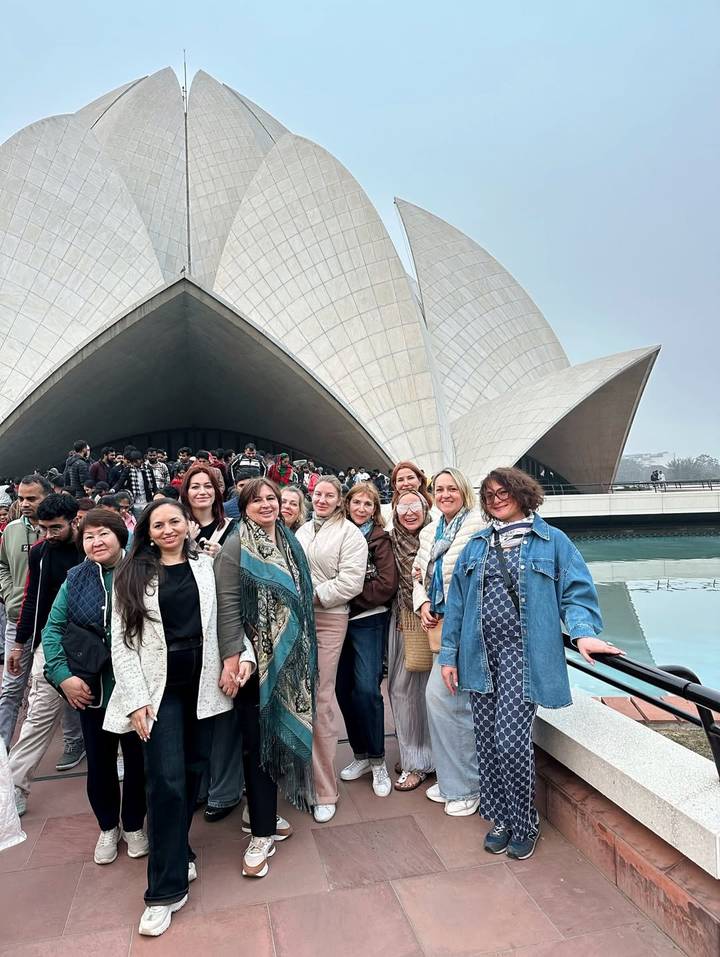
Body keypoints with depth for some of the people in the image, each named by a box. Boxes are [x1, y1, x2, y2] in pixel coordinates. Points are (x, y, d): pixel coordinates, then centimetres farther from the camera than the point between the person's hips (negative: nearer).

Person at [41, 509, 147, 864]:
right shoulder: (75, 579, -1)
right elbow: (52, 628, 1)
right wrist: (63, 675, -9)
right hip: (90, 689, 2)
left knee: (137, 758, 14)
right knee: (99, 761, 16)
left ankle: (133, 825, 37)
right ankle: (108, 827, 40)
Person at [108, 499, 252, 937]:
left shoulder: (207, 565, 3)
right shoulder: (133, 576, 0)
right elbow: (122, 642, -2)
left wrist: (244, 654, -10)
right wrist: (136, 699, -9)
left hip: (202, 683, 2)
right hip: (159, 688, -2)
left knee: (194, 771, 11)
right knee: (167, 782, -3)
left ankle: (177, 853, 35)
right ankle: (167, 888, 12)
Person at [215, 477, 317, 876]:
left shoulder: (289, 543, 9)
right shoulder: (236, 549, -8)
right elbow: (227, 608, -13)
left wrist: (304, 655, 15)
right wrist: (231, 660, -18)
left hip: (289, 660, 6)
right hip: (254, 662, -5)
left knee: (280, 733, 13)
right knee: (257, 740, 1)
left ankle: (263, 814, 31)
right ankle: (261, 833, 14)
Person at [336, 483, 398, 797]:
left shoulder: (380, 539, -3)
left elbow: (386, 585, -11)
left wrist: (350, 597, -12)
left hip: (368, 620, -4)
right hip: (339, 620, 4)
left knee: (367, 689, -8)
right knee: (343, 688, 8)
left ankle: (377, 761, 11)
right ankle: (360, 754, 26)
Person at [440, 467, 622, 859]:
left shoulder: (552, 541, 2)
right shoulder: (475, 546, 13)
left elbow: (576, 593, -3)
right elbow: (457, 601, 13)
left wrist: (583, 632, -23)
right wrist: (449, 654, 10)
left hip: (522, 654, -4)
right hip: (480, 654, 4)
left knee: (511, 741, -9)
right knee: (487, 742, 8)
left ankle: (524, 825, 16)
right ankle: (501, 818, 29)